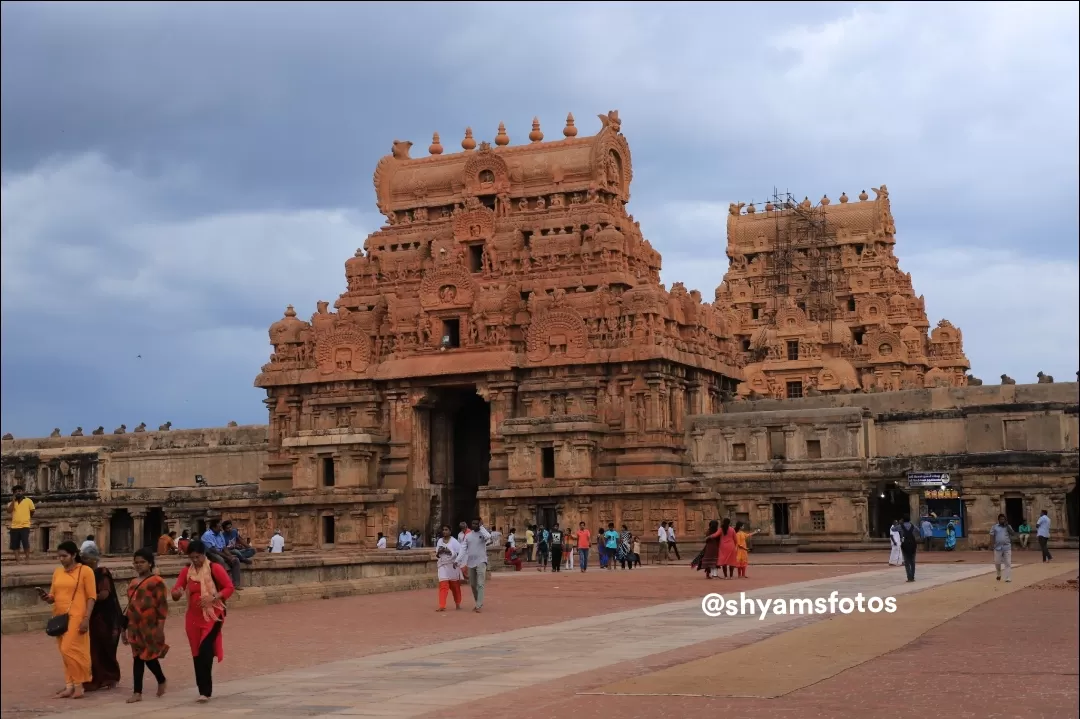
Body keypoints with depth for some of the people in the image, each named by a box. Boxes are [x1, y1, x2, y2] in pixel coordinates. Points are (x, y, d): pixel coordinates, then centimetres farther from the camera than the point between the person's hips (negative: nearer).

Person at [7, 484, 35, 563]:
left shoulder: (28, 500, 3)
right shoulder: (12, 502, 11)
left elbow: (32, 512, 9)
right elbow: (9, 510, -7)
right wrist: (14, 500, -6)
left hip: (25, 526, -3)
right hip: (14, 527, 3)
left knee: (25, 543, -8)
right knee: (15, 545, 3)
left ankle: (27, 559, 0)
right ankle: (17, 560, 9)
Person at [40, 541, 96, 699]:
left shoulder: (85, 571, -4)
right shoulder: (57, 572, 13)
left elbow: (91, 597, -6)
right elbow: (53, 596, 15)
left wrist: (86, 618, -14)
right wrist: (46, 597, -9)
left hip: (76, 617, -6)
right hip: (59, 617, 6)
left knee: (69, 650, -12)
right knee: (65, 651, 7)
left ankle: (78, 685, -3)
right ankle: (69, 685, 12)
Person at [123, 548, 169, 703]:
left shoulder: (156, 581, -6)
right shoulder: (133, 582, 16)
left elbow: (162, 605, -11)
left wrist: (160, 626, -17)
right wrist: (125, 627, 18)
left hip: (150, 626, -7)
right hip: (135, 626, 7)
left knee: (149, 656, -3)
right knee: (137, 658, 5)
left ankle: (162, 681, 23)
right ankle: (137, 692, 5)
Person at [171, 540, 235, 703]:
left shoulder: (215, 568, -6)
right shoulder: (186, 571, 5)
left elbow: (229, 587, -7)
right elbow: (174, 593, 1)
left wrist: (212, 597, -21)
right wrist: (178, 593, -23)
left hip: (212, 615, -5)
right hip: (193, 617, 5)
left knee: (205, 651, -16)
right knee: (197, 654, 8)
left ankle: (205, 691, -16)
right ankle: (203, 690, 17)